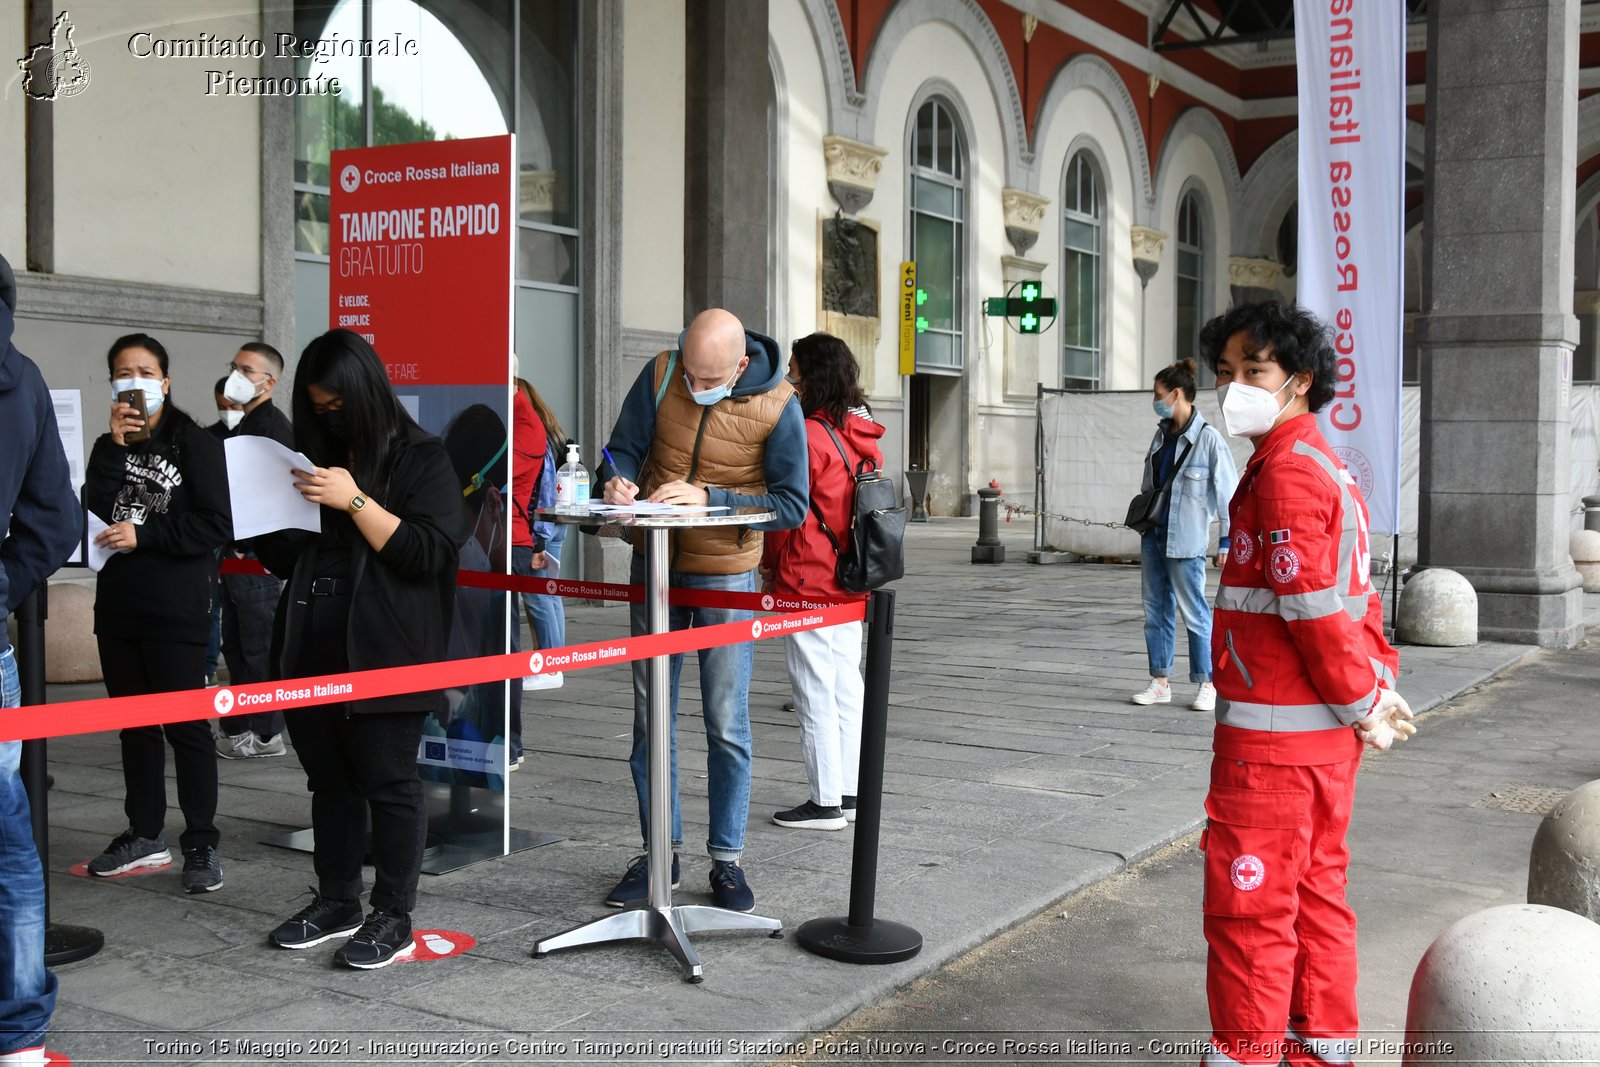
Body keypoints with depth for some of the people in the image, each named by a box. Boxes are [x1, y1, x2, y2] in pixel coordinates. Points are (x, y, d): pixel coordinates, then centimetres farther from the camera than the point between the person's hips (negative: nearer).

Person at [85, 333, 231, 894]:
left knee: (186, 724, -3)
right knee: (134, 722, 13)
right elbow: (94, 512, -4)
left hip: (179, 607, -6)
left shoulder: (196, 444, -4)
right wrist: (115, 447, -10)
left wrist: (143, 535, -16)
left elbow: (215, 526, -11)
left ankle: (202, 844, 4)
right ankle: (145, 833, 24)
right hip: (118, 604, 6)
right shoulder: (109, 446, 12)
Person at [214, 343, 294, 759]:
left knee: (259, 647, -4)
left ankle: (265, 735, 3)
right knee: (236, 646, 15)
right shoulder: (242, 426, 19)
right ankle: (237, 727, 24)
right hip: (238, 556, 10)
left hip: (258, 557, -10)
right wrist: (228, 548, 14)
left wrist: (247, 548, -18)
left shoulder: (274, 427, -12)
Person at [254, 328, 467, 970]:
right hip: (314, 652, 6)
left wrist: (356, 501, -18)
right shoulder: (315, 460, 16)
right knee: (329, 779, 13)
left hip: (384, 655, -6)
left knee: (387, 781, -1)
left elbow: (429, 553, -12)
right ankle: (336, 901, 25)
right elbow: (288, 558, 23)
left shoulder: (420, 459, -2)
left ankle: (393, 916, 9)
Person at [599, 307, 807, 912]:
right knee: (650, 719, 9)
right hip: (655, 568, 3)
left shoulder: (777, 407, -15)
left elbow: (791, 505, -15)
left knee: (727, 726, 1)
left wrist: (709, 497, -26)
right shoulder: (660, 375, -8)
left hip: (726, 579, -3)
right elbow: (624, 448, 0)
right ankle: (660, 853, 21)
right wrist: (619, 481, -23)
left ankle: (727, 860, 14)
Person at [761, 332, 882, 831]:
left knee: (815, 695, -1)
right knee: (846, 687, 13)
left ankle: (825, 802, 5)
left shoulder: (810, 434, -16)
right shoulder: (862, 436, 9)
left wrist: (769, 561, 4)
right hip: (850, 582, 9)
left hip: (807, 583, -9)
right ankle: (850, 794, 20)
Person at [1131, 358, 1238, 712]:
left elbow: (1228, 491, -10)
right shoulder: (1162, 434, 11)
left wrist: (1226, 540, -12)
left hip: (1185, 539, -8)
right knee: (1156, 610, 10)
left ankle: (1209, 684, 7)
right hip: (1153, 534, 8)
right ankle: (1161, 682, 18)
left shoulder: (1208, 438, -11)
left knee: (1194, 611, -2)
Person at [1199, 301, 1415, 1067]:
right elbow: (1355, 594, 16)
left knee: (1250, 905, 0)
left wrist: (1362, 703, -12)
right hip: (1324, 729, 10)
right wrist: (1378, 686, 10)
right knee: (1316, 892, 18)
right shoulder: (1326, 465, 15)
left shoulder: (1285, 470, -17)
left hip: (1274, 734, -10)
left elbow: (1316, 606, -22)